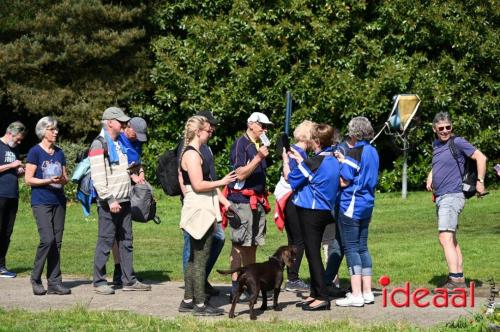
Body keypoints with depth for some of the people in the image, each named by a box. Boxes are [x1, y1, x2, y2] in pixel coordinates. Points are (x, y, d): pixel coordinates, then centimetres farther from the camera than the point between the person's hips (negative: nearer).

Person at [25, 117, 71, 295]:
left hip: (59, 201, 6)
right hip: (41, 202, -6)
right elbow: (28, 179, -6)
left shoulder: (59, 153, 14)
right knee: (47, 239, -17)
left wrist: (61, 180, -6)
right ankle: (35, 279, -2)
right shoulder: (35, 152, -3)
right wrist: (49, 181, -18)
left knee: (57, 242, 2)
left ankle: (54, 282, 5)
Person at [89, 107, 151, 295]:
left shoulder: (120, 143, 17)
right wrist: (110, 200, -21)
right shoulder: (99, 145, -11)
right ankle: (99, 282, 2)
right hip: (109, 203, -9)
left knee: (126, 241, 10)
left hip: (124, 201, 9)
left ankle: (129, 280, 16)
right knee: (105, 242, -4)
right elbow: (98, 177, -18)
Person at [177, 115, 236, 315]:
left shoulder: (195, 153, 18)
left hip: (202, 210, 11)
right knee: (200, 259, -7)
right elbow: (198, 185, -21)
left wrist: (223, 199, 16)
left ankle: (188, 301, 18)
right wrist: (221, 182, -9)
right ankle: (200, 305, -5)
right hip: (199, 211, -11)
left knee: (194, 259, 13)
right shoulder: (192, 154, -14)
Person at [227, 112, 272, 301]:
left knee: (253, 245, 10)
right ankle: (235, 288, -5)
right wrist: (258, 158, -24)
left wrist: (264, 199, 17)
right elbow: (240, 174, -17)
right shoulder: (240, 144, -9)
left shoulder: (259, 145, 18)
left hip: (257, 202, 9)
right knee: (239, 246, -6)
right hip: (242, 201, -9)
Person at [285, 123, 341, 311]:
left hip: (311, 212, -9)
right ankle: (315, 293, 21)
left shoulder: (315, 162, -19)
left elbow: (290, 179, -8)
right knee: (313, 253, 16)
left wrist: (286, 160, 7)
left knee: (312, 253, -5)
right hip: (325, 210, 9)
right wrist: (300, 159, 21)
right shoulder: (333, 160, 6)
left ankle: (322, 297, -7)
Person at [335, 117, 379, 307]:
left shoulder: (354, 152, -14)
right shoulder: (372, 152, 11)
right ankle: (367, 291, 16)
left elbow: (344, 181, -16)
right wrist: (344, 161, 18)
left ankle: (356, 295, -8)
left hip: (351, 205, -8)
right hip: (367, 204, 9)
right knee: (362, 247, 14)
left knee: (350, 248, -5)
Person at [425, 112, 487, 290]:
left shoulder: (458, 143, -10)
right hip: (440, 197, 10)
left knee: (445, 238, -19)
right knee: (452, 240, 13)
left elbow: (481, 157, -13)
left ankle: (455, 279, -25)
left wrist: (480, 181, -14)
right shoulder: (436, 144, 14)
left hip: (452, 196, -10)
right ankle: (460, 279, 18)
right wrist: (430, 176, 14)